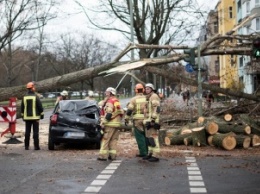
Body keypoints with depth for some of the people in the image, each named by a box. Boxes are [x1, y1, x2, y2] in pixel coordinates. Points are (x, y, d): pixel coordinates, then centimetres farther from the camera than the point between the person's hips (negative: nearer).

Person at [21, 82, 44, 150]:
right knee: (35, 132, -1)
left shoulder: (24, 97, 5)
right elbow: (40, 107, -8)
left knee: (27, 132, 9)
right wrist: (41, 114, 1)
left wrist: (22, 116, 18)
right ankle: (36, 146, -3)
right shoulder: (35, 97, -9)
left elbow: (22, 108, 10)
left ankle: (26, 146, 10)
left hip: (27, 117, 4)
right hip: (35, 117, -4)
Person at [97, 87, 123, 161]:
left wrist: (103, 123, -18)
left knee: (105, 140, -6)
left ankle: (103, 155, -8)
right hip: (117, 124, 9)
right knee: (114, 140, 11)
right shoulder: (117, 102, 17)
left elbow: (108, 114, -19)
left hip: (110, 124, -9)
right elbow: (120, 112, 21)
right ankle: (113, 155, 11)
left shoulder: (109, 102, -12)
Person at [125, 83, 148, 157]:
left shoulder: (134, 99, -2)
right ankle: (147, 151, 16)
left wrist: (126, 119, 2)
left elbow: (129, 110, -6)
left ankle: (143, 152, -1)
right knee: (146, 136, 13)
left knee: (140, 137, 0)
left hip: (137, 120, -3)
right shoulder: (146, 98, 7)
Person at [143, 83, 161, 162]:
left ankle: (155, 156, -12)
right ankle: (150, 154, 18)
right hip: (148, 121, 10)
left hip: (152, 121, -10)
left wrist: (153, 120, -25)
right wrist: (147, 121, 23)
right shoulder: (148, 98, 21)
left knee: (153, 137, -12)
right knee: (148, 137, 12)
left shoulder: (154, 96, -9)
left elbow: (156, 109, -19)